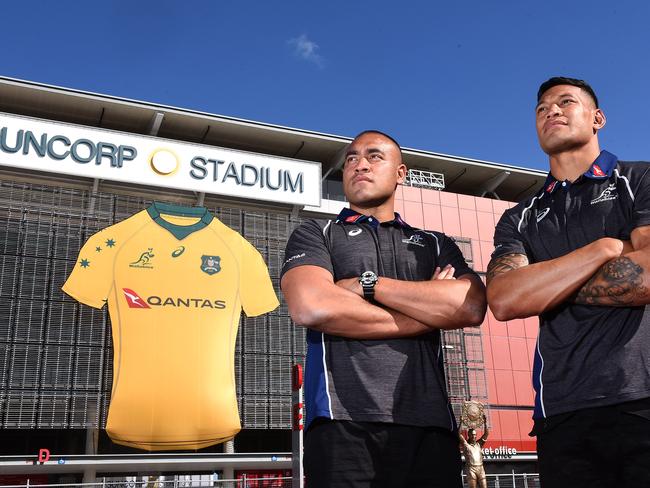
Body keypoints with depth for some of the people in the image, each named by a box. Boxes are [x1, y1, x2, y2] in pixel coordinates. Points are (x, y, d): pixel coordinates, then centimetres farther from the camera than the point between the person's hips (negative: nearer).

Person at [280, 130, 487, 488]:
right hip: (343, 420, -2)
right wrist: (429, 309, -3)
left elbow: (472, 307, -1)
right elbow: (310, 307, -9)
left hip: (428, 422, 3)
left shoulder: (436, 244, 19)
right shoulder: (315, 235, 12)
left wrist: (369, 284, -5)